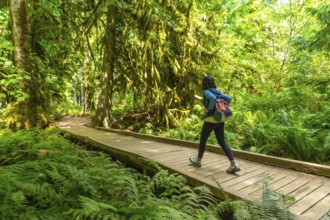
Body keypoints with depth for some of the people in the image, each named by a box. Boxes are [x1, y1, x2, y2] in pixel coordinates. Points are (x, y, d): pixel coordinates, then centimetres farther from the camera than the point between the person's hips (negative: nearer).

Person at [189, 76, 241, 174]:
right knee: (222, 142, 7)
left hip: (210, 120, -6)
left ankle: (198, 161, 30)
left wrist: (209, 109, -15)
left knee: (202, 140, 13)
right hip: (219, 120, 7)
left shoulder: (206, 92, -10)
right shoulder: (218, 92, 11)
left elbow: (213, 98, -29)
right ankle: (234, 165, -3)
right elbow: (229, 98, 4)